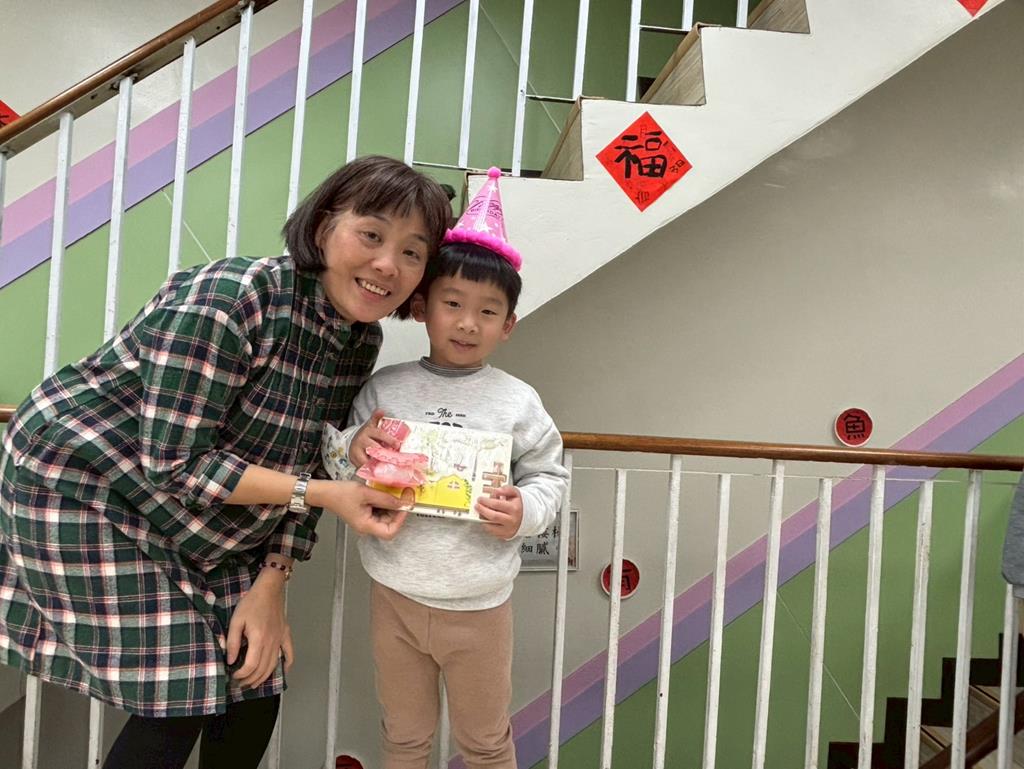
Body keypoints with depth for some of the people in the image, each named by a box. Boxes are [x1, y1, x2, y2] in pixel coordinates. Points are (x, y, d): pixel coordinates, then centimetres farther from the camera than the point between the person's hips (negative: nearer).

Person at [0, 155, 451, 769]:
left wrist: (270, 586, -6)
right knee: (176, 708, -7)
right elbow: (174, 466, -28)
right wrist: (325, 493, -29)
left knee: (255, 696, 5)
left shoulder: (362, 340, -5)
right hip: (87, 487, -7)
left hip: (203, 525, 7)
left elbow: (307, 469, 1)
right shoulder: (229, 298, -29)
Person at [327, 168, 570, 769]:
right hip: (396, 599, 1)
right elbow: (339, 471, 2)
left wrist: (525, 510, -21)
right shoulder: (384, 388, -5)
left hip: (479, 607, -1)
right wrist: (353, 450, -20)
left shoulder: (517, 401, -9)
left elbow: (550, 475, -1)